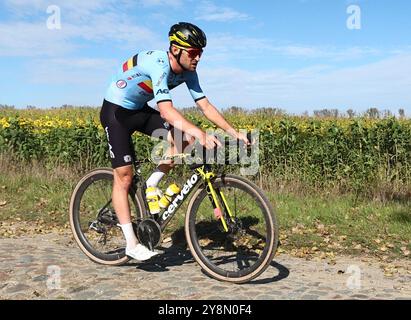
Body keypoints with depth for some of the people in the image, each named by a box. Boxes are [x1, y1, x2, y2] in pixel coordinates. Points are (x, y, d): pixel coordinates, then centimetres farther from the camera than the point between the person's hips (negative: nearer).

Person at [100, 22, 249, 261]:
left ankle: (153, 184, 3)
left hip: (140, 110, 7)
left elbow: (206, 106, -8)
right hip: (116, 111, -7)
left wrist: (234, 133, -16)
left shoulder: (188, 72, -8)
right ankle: (132, 244, 0)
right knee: (124, 176, -8)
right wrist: (200, 133, -54)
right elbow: (166, 109, -43)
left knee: (184, 138, -13)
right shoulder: (159, 64, -32)